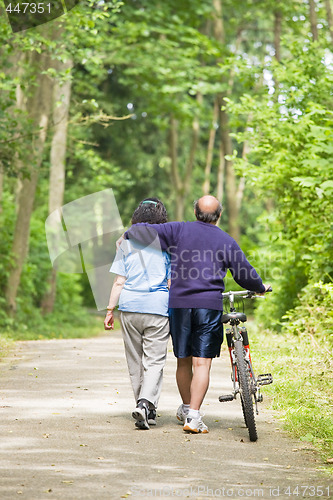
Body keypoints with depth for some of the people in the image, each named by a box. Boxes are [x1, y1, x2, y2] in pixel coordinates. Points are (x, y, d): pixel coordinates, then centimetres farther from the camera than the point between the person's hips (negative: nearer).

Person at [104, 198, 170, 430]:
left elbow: (119, 282, 3)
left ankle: (145, 407, 20)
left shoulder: (127, 243, 5)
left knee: (135, 361, 13)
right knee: (155, 361, -1)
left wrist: (110, 310, 9)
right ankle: (146, 403, -20)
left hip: (130, 306, 2)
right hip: (158, 308, -2)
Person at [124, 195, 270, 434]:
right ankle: (193, 416, -11)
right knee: (202, 363, -3)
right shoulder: (226, 241, 4)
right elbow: (245, 273, 8)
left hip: (179, 304, 2)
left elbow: (144, 231, -5)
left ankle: (186, 408, 31)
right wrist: (261, 287, 28)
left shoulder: (179, 230, 3)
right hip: (210, 306, -2)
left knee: (184, 361, 14)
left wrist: (126, 236, 16)